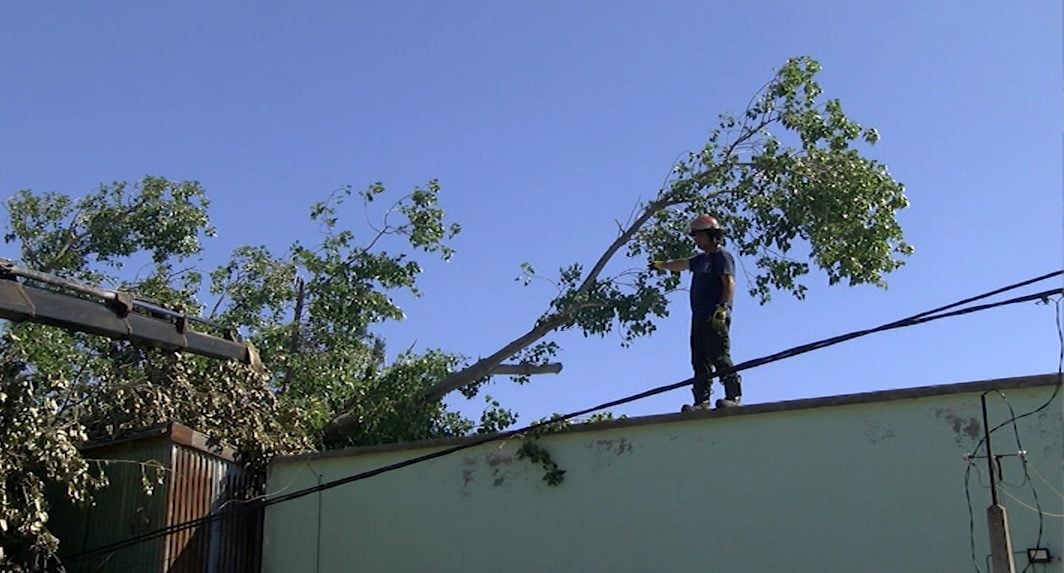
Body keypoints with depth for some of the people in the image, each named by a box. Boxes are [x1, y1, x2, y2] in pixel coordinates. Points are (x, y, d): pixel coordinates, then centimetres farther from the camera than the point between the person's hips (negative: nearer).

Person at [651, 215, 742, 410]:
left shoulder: (722, 256, -1)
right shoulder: (702, 259, 25)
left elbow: (729, 283, -14)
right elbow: (683, 264, 43)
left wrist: (723, 307, -25)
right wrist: (662, 265, 55)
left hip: (715, 318, -9)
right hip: (699, 317, 9)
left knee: (720, 357, -16)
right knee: (700, 361, 3)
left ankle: (734, 396, -17)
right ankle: (702, 401, 0)